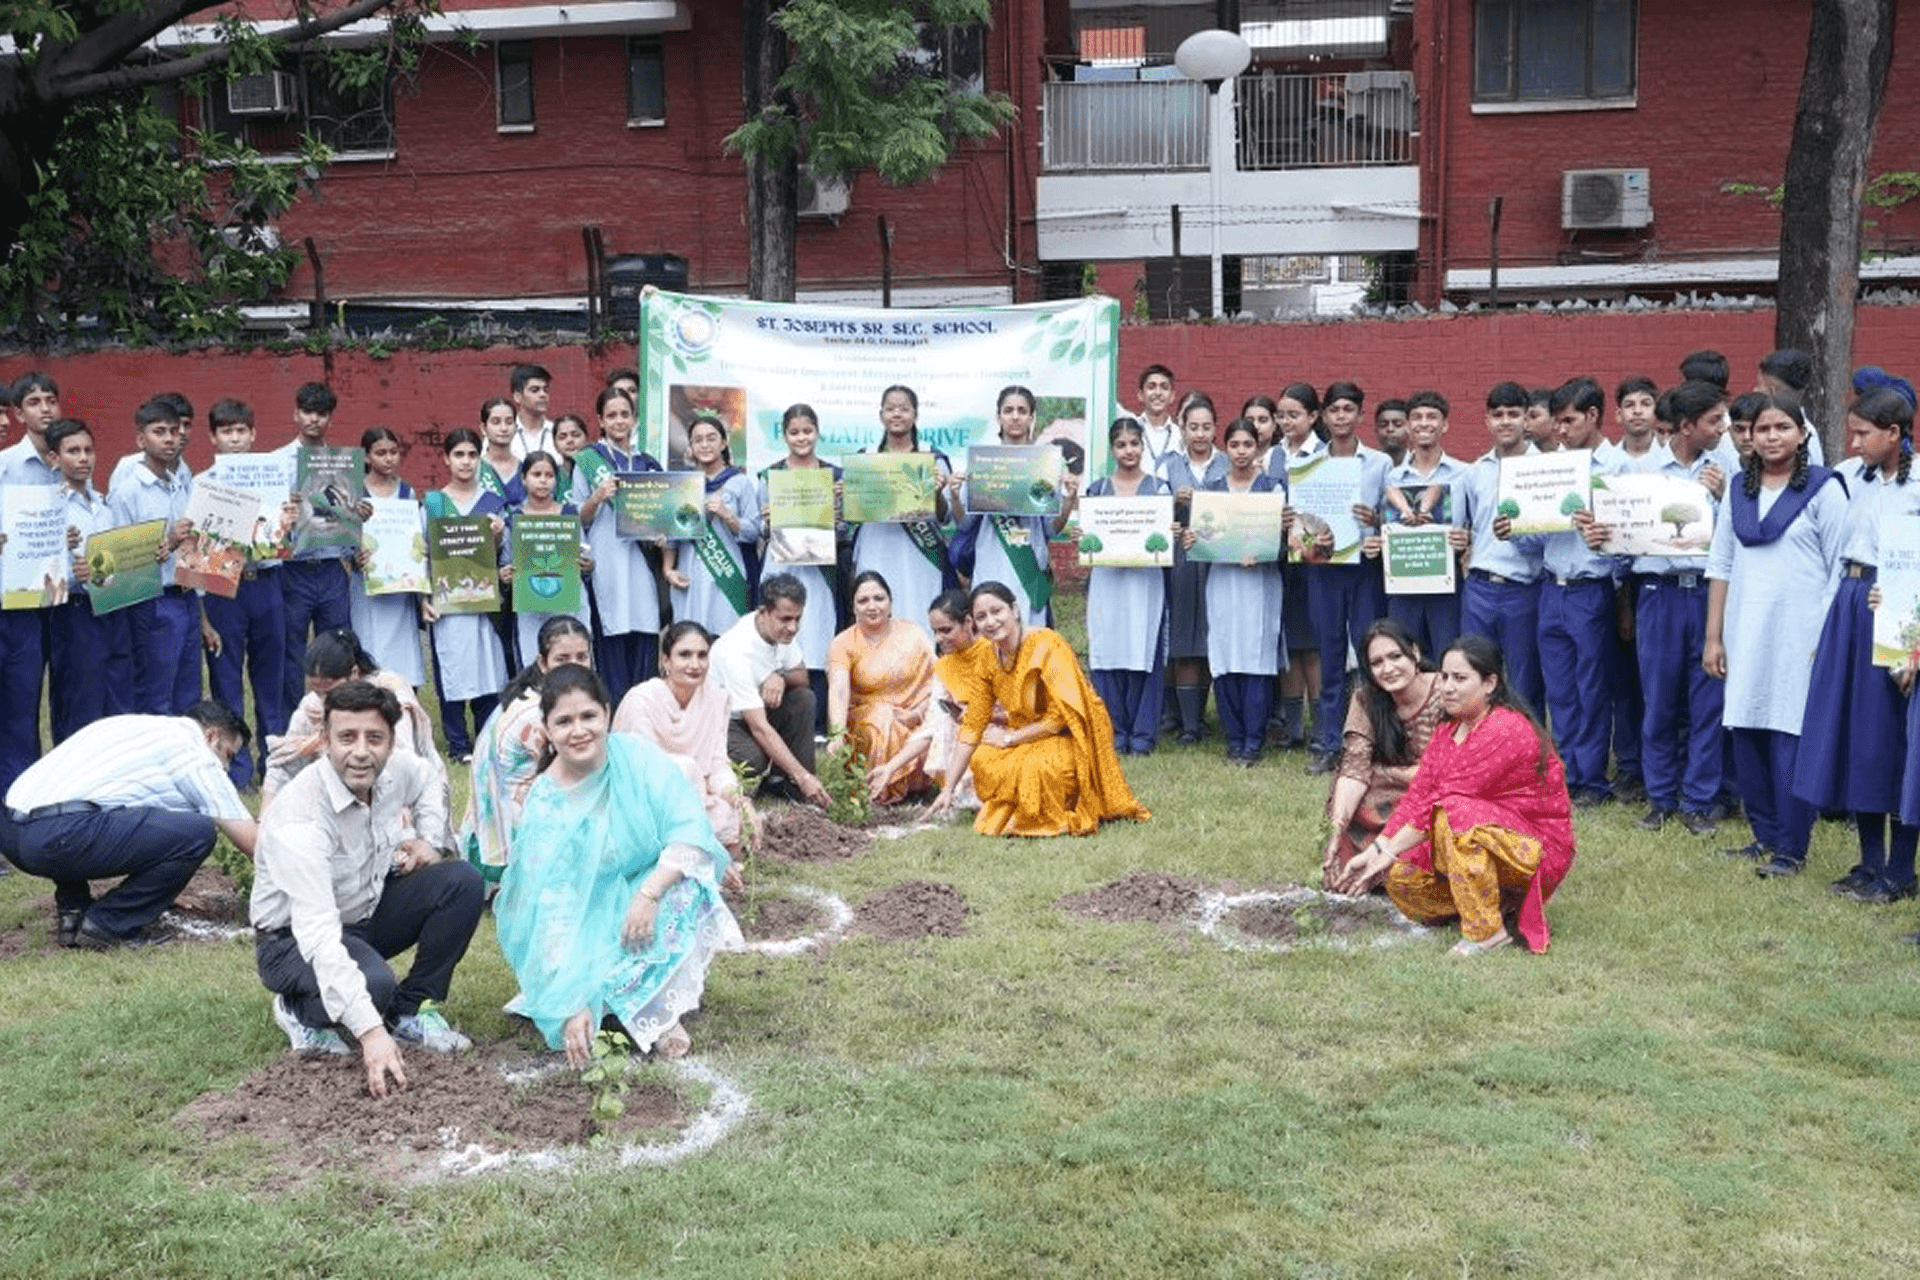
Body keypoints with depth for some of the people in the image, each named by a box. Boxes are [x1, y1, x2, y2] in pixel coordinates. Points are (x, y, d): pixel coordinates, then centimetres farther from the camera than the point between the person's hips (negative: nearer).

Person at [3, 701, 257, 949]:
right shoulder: (192, 751, 6)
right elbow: (249, 840, 6)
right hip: (61, 834, -9)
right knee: (198, 833, -8)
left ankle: (71, 911, 20)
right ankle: (107, 925, 2)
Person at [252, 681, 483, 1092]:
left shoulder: (395, 771, -13)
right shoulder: (300, 819, -33)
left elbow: (428, 782, 17)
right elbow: (318, 935, -41)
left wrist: (430, 839, -3)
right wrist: (370, 1031, -48)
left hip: (366, 911, 7)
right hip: (295, 939, -7)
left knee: (463, 881, -13)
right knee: (374, 983, -36)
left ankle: (412, 1010, 0)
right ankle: (300, 1012, -1)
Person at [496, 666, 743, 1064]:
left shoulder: (637, 756, -12)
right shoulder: (545, 804, -16)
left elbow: (690, 829, -17)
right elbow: (554, 907, -20)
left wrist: (650, 893, -32)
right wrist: (572, 1004, -28)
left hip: (658, 884, 2)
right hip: (590, 917, -2)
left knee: (691, 896, -30)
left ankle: (663, 1004, -10)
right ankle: (656, 1013, -4)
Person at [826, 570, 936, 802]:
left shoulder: (913, 635, 2)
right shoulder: (843, 644, -4)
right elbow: (838, 690, -21)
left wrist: (917, 713, -21)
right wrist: (838, 732, -37)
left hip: (915, 722, 2)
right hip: (865, 720, -1)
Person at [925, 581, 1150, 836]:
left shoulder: (1046, 645, -22)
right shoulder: (986, 657, -3)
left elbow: (1061, 717, -20)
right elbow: (973, 725, -2)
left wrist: (1010, 738, -15)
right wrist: (947, 789, -5)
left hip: (1072, 739, -6)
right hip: (1030, 737, 6)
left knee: (1036, 767, -34)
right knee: (982, 759, -19)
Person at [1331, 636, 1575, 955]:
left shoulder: (1506, 731, -22)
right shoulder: (1448, 731, 7)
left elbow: (1446, 799, -25)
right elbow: (1418, 795, 0)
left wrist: (1389, 851, -22)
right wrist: (1373, 850, -12)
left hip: (1537, 850, -8)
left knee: (1454, 815, -33)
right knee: (1401, 876, -10)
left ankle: (1487, 930, -22)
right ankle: (1502, 901, 6)